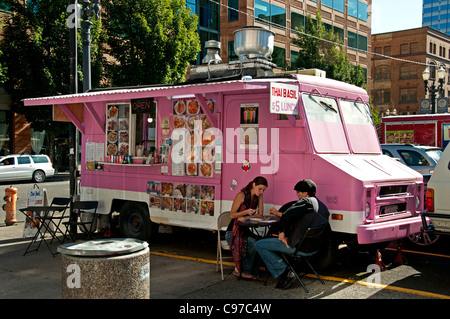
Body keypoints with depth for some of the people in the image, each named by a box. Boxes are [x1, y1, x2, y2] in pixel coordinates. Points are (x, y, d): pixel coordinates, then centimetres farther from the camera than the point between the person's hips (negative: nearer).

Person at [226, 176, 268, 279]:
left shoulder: (259, 196, 5)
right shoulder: (242, 195, -13)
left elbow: (260, 214, 2)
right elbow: (232, 215, -12)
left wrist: (246, 218, -15)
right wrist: (246, 212, -27)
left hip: (245, 231, 6)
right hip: (233, 232, -5)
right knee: (253, 243, -30)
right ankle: (245, 271, -10)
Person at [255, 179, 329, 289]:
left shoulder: (306, 202, -17)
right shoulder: (322, 206, 12)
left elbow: (287, 216, -30)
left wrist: (282, 232, -15)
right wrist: (278, 213, 22)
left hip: (297, 245, -10)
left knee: (259, 245, -1)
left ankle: (282, 271, -4)